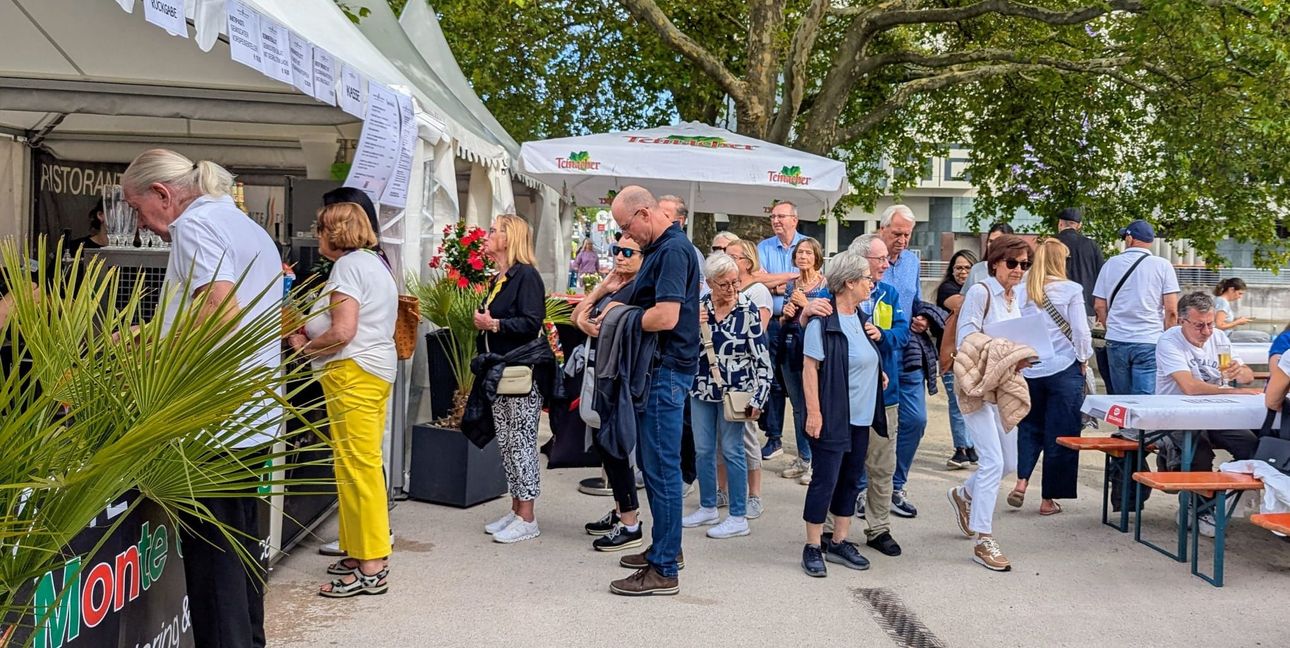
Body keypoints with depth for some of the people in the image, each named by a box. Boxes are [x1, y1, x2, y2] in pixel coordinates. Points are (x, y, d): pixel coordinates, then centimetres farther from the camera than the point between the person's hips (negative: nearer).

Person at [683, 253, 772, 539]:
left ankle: (738, 518, 8)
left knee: (731, 450, 0)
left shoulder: (748, 310, -10)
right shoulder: (698, 306, 1)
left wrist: (758, 397, -13)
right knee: (703, 450, 12)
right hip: (702, 388, 5)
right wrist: (693, 326, -14)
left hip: (734, 391, -4)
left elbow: (762, 357, -9)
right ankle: (708, 508, 27)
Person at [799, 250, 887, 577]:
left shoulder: (861, 318, 11)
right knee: (825, 480, -3)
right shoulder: (823, 321, -14)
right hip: (833, 417, -8)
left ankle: (838, 542, 24)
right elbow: (810, 368, -16)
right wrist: (813, 412, -20)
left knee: (850, 480, 13)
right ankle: (813, 548, 7)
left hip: (861, 416, 9)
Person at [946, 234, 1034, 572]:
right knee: (993, 461, -13)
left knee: (1009, 463, 12)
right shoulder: (980, 293, -11)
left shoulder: (1018, 296, 11)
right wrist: (1000, 356, -26)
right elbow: (965, 341, -15)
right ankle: (983, 541, -5)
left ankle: (964, 495, 40)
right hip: (977, 385, -8)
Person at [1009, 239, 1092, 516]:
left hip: (1028, 369, 3)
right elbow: (1081, 332, -8)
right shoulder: (1071, 290, -9)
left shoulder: (1021, 291, -1)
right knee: (1060, 434, 7)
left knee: (1029, 426, 20)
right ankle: (1049, 499, 11)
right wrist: (1083, 359, 7)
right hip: (1063, 369, -3)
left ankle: (1021, 482, 3)